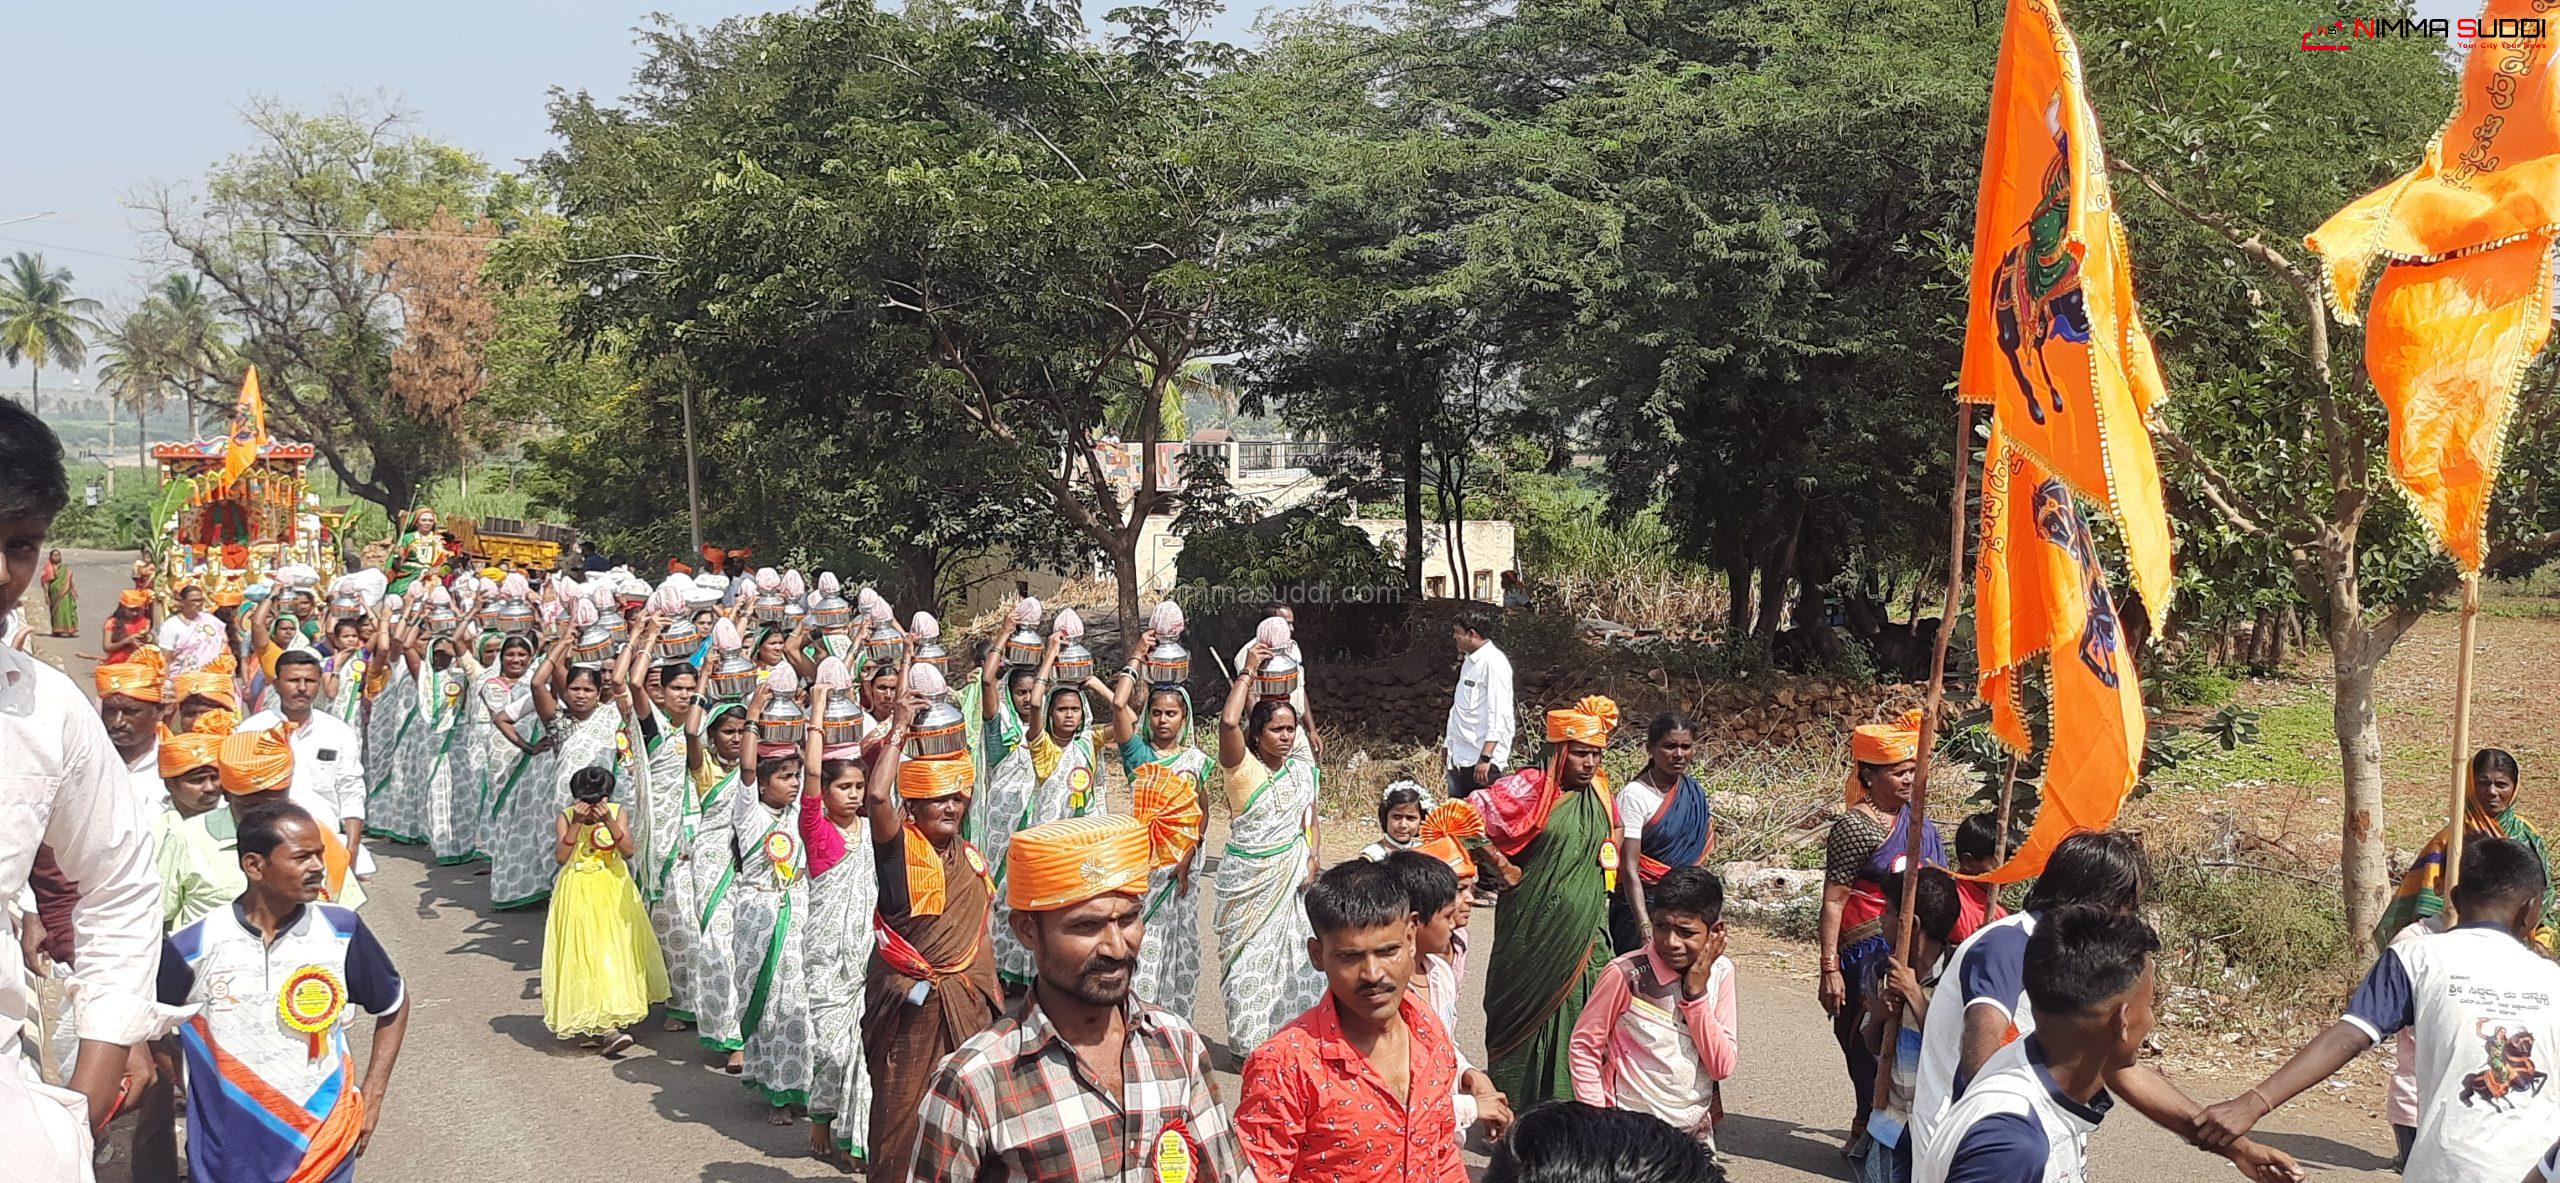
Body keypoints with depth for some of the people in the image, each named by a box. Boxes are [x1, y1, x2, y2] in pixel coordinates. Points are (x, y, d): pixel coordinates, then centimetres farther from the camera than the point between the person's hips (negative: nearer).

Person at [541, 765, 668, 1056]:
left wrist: (609, 822, -28)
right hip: (579, 895, -2)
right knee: (585, 955, -7)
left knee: (615, 951, 5)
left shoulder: (617, 812, -4)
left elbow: (629, 851, -16)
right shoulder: (565, 817, -7)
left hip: (614, 893, 2)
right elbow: (560, 857, -18)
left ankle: (607, 1022, 21)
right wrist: (576, 824, -27)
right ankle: (606, 1028, -10)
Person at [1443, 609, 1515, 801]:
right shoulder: (1469, 662, 17)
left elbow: (1498, 715, -18)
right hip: (1460, 759, 9)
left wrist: (1485, 758, -22)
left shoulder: (1494, 663, -12)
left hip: (1483, 760, -9)